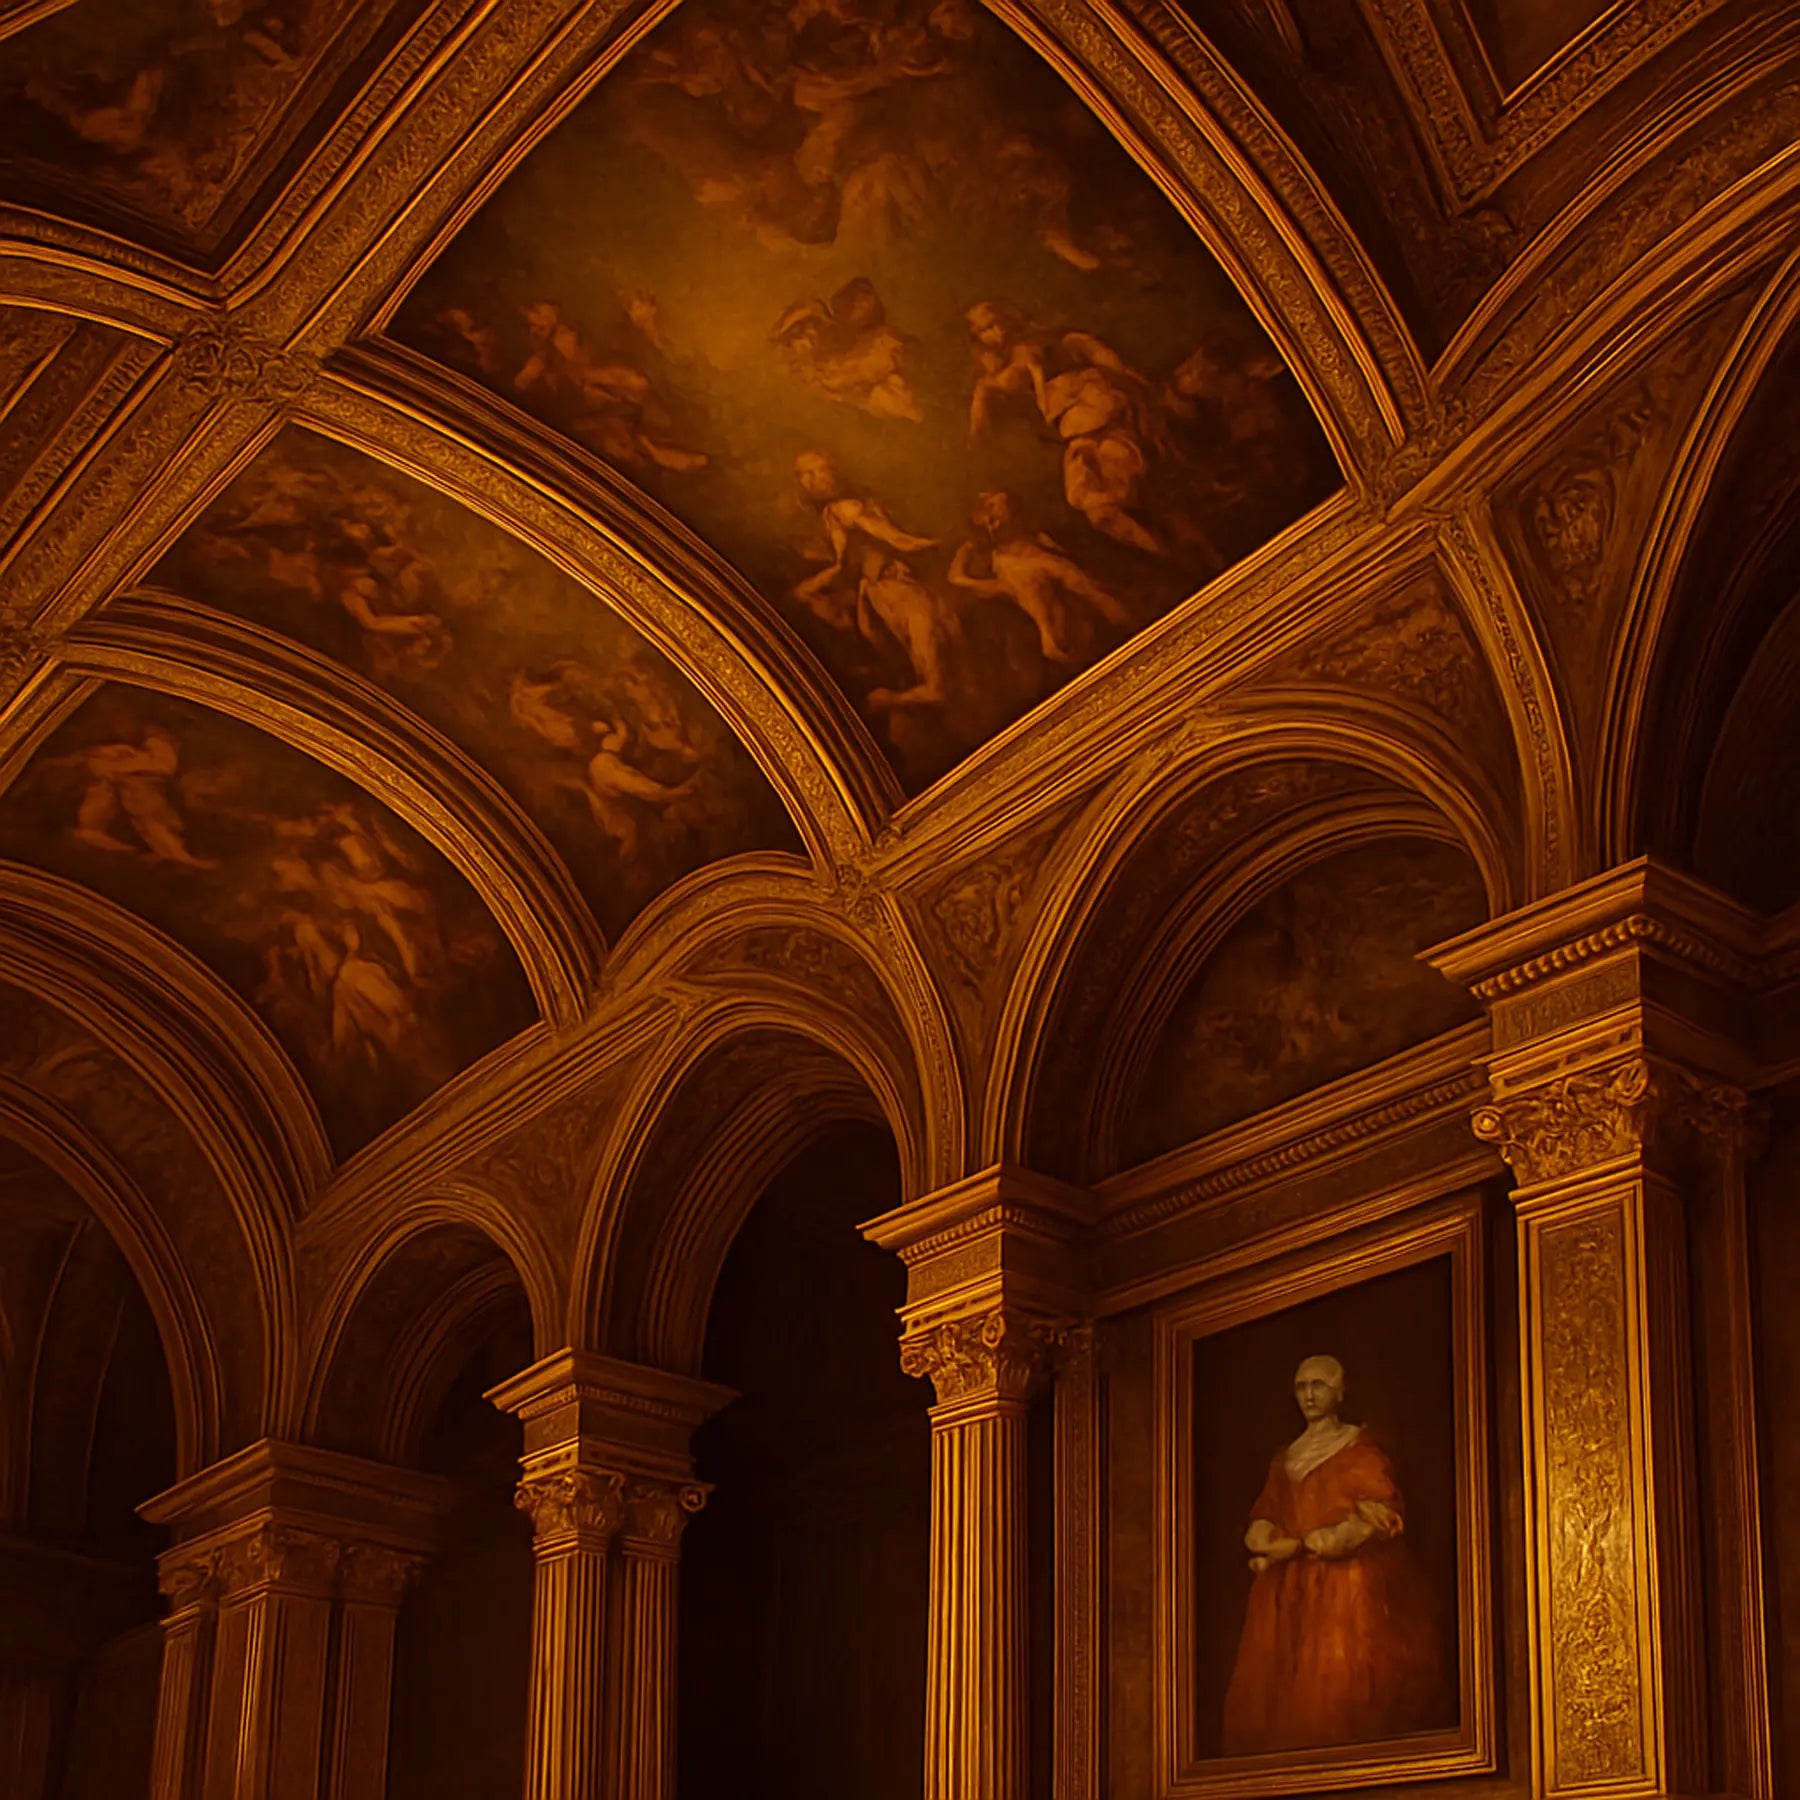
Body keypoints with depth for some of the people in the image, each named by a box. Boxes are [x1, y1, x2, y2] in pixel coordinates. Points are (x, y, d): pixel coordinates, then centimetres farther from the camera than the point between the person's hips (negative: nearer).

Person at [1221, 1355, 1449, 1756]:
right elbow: (1260, 1528, 17)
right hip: (1291, 1595, 5)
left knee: (1344, 1691, -14)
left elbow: (1378, 1517, -8)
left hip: (1351, 1585, -5)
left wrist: (1297, 1546, -10)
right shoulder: (1284, 1460, 20)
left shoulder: (1360, 1450, 4)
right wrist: (1272, 1549, -8)